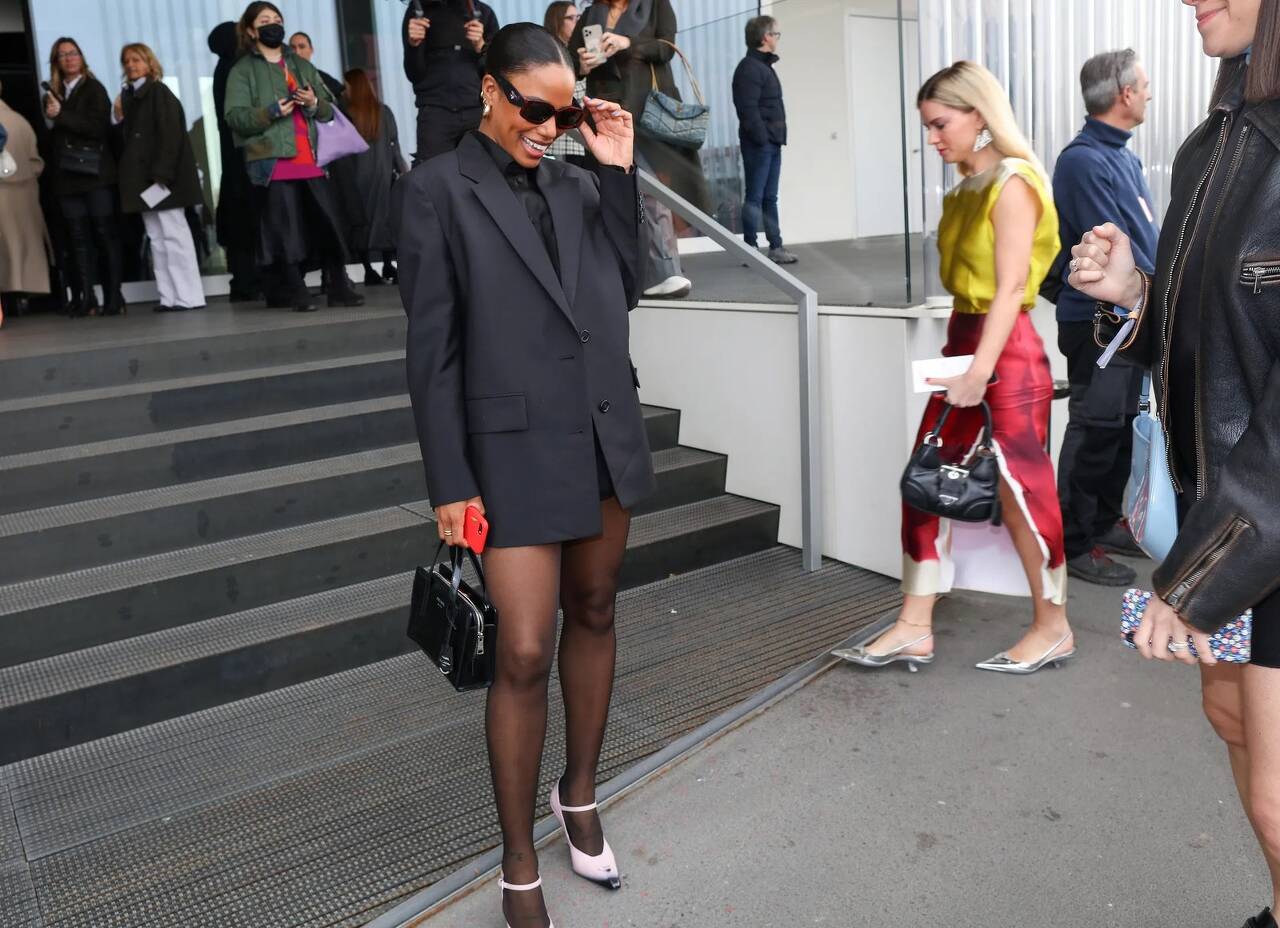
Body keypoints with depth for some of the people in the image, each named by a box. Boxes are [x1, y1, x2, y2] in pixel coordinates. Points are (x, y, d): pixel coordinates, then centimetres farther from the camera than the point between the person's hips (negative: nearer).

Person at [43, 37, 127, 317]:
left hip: (96, 173, -4)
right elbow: (50, 135, 18)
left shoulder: (94, 90, 3)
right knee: (78, 238, 0)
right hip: (67, 177, 4)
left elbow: (98, 127, -11)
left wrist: (61, 116, -12)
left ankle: (114, 296, -2)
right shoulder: (52, 95, 16)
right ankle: (86, 298, -1)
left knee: (105, 234, -4)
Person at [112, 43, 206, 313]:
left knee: (173, 233, -7)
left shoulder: (158, 92, -5)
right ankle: (169, 296, 6)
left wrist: (161, 174, -20)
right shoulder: (128, 96, 16)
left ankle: (189, 296, -5)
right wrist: (119, 118, 2)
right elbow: (128, 136, 21)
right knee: (156, 237, 5)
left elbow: (169, 135, -14)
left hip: (163, 176, -8)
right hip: (141, 177, 8)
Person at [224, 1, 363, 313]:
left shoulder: (302, 65, 20)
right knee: (285, 230, -5)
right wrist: (270, 112, -18)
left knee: (329, 224, 0)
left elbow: (329, 110, 18)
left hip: (312, 160, 4)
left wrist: (315, 103, -4)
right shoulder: (242, 71, 5)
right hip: (272, 162, -4)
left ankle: (339, 288, 8)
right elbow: (234, 116, -4)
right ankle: (298, 295, 1)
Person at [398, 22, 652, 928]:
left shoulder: (577, 184, 8)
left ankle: (580, 795, 36)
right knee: (524, 655, -4)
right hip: (517, 450, -5)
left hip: (607, 436, 5)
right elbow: (432, 346, -7)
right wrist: (450, 482, -10)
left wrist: (619, 174, -1)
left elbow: (625, 289, 5)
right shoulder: (440, 186, -5)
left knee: (594, 617, 15)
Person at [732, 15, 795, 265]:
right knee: (755, 198, -6)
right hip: (759, 143, -9)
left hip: (772, 143, 9)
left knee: (770, 198, 10)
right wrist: (761, 138, -20)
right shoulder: (749, 68, -11)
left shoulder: (765, 66, 20)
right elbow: (748, 109, -19)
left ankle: (776, 248, 13)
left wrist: (775, 138, 13)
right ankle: (750, 249, -2)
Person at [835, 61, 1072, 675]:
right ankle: (915, 627, 12)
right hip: (962, 342, 8)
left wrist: (980, 372, -26)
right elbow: (965, 281, 10)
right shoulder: (965, 188, 13)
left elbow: (1010, 287, -19)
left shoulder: (1011, 183, -11)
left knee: (1022, 490, 2)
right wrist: (961, 362, 4)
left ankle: (1053, 628, 20)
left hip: (1008, 351, -8)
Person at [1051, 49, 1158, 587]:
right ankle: (1074, 545, 6)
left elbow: (1146, 235, 17)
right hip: (1099, 321, -9)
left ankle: (1106, 522, 28)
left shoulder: (1123, 156, 13)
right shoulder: (1085, 161, -17)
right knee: (1095, 432, -3)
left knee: (1123, 425, 16)